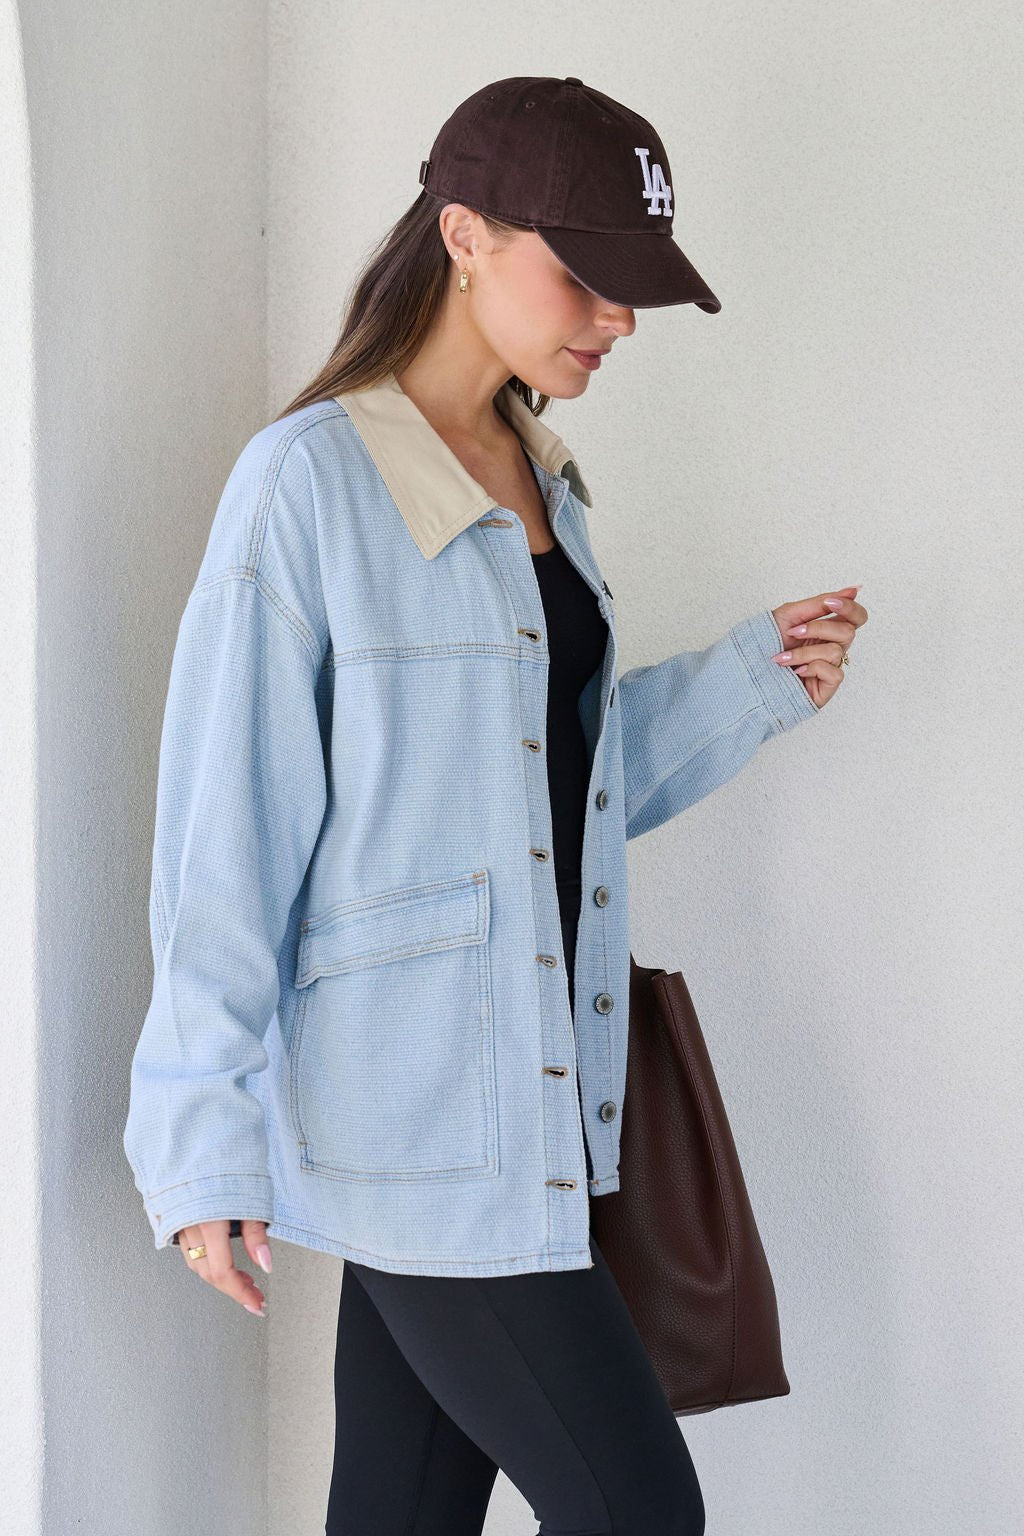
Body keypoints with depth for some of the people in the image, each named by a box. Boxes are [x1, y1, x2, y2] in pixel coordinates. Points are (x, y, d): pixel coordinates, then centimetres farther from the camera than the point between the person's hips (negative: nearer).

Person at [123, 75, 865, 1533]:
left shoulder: (541, 483, 12)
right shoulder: (311, 482, -12)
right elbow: (225, 835, -12)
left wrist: (754, 678, 4)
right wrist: (202, 1141, -13)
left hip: (532, 1087, 7)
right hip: (412, 1099, -7)